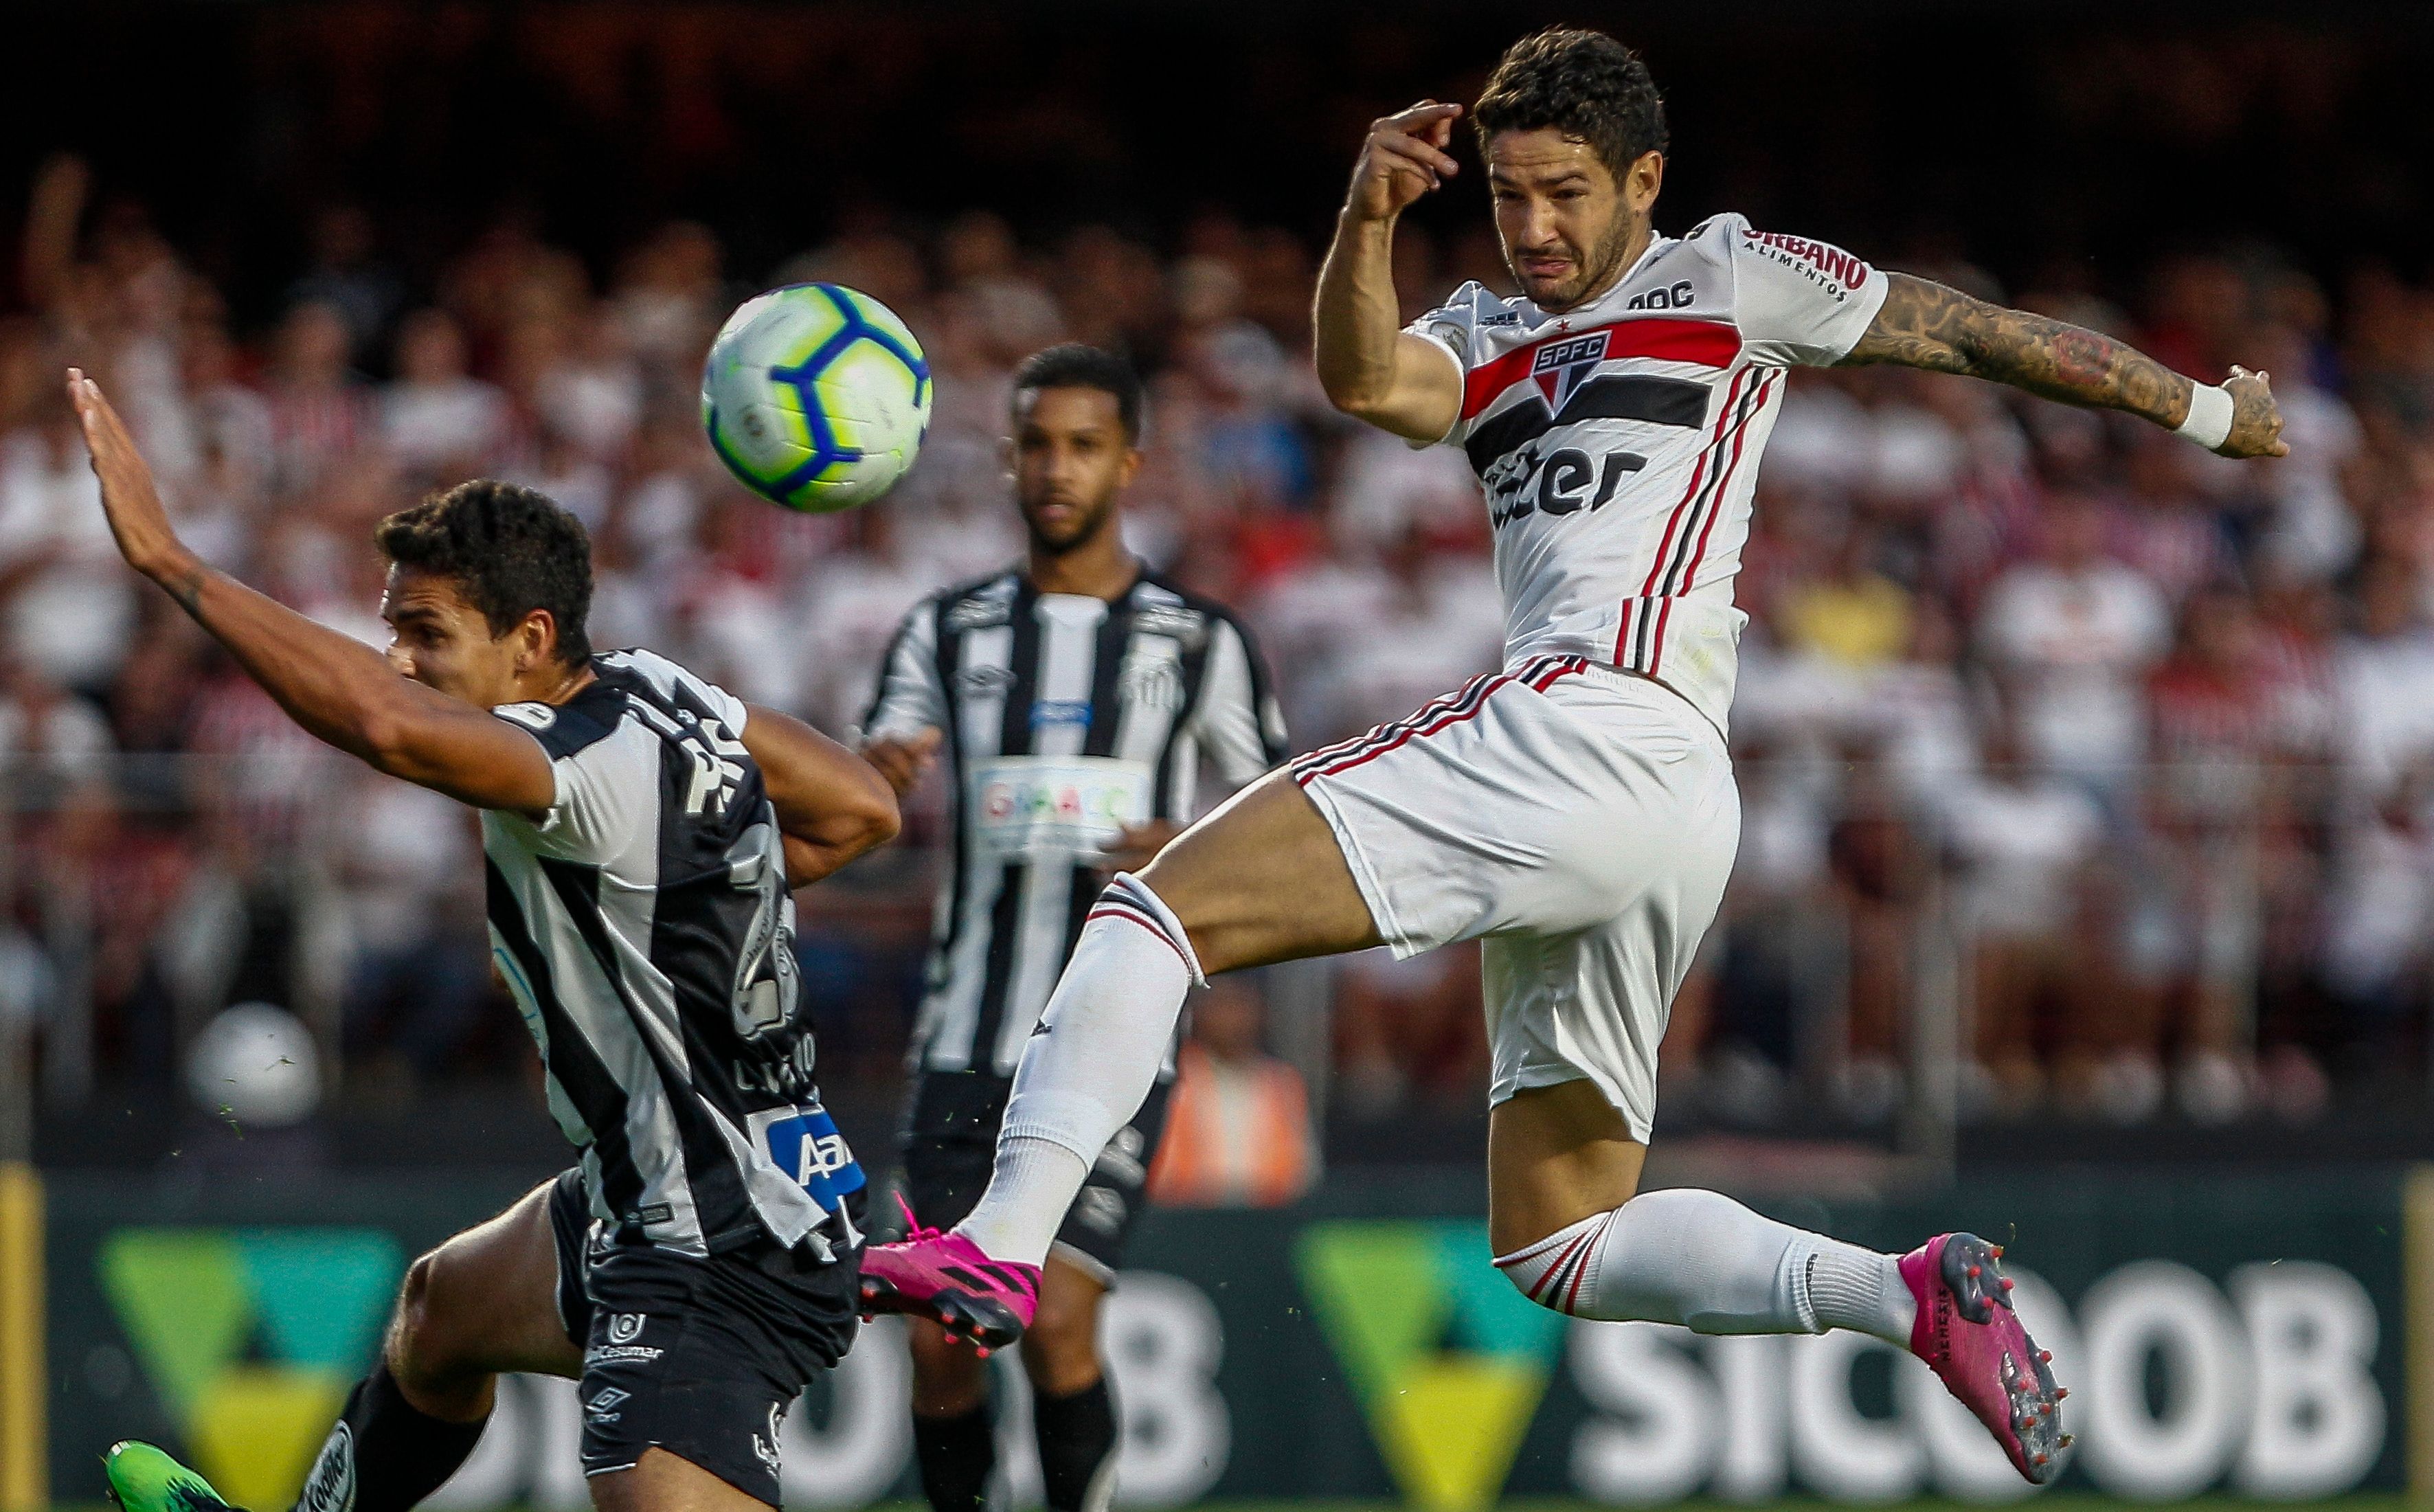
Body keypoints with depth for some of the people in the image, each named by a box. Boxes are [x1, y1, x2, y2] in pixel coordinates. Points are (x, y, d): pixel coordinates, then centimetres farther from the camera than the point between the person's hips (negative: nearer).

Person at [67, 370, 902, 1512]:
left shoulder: (596, 771, -28)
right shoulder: (659, 692, 0)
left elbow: (385, 722, -45)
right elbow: (859, 809, 13)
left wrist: (166, 559, -41)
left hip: (721, 1274, -12)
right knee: (439, 1309, 34)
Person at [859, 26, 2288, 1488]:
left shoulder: (1732, 281, 11)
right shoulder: (1486, 339, 26)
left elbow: (1976, 331, 20)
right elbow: (1372, 382, 4)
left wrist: (2204, 409, 28)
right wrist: (1366, 224, -15)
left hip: (1598, 729, -9)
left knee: (1167, 901, -14)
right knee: (1557, 1246, 9)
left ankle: (1004, 1244, -24)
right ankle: (1909, 1295, 1)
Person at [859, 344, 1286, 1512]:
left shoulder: (1199, 643, 5)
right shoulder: (949, 630, 11)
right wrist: (878, 767, -23)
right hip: (966, 1045, 3)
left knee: (1055, 1321, -16)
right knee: (940, 1335, -2)